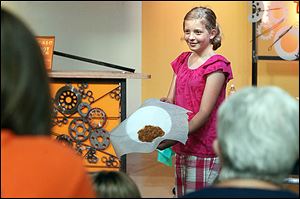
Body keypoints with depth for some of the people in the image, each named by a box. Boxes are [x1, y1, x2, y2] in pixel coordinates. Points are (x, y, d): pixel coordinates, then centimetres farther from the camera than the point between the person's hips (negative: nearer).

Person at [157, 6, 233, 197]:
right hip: (182, 147, 7)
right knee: (180, 193, 13)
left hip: (204, 148, -7)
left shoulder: (216, 65, -10)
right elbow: (171, 100, 11)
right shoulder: (182, 61, 12)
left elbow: (204, 113, -15)